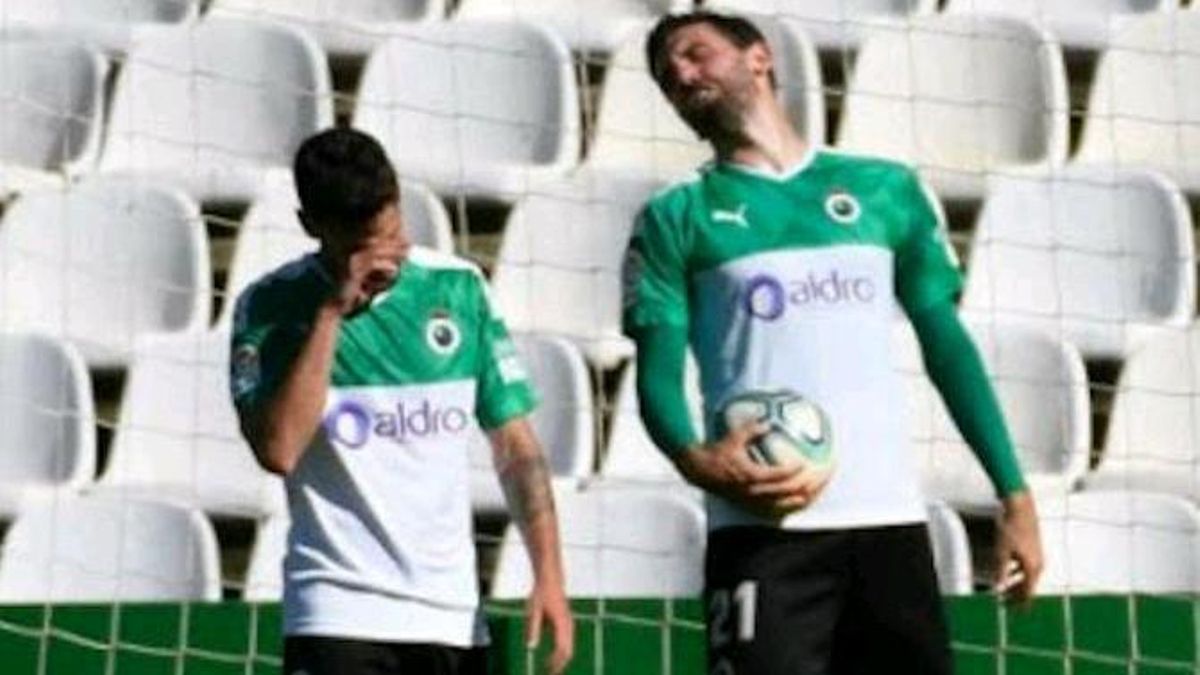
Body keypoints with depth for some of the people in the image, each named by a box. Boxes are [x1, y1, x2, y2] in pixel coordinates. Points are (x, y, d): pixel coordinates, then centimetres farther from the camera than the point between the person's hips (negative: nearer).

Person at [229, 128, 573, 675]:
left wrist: (548, 574, -3)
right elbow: (277, 448, -18)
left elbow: (515, 447, 7)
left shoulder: (458, 287, 5)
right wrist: (331, 310, -17)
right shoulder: (272, 305, -3)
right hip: (339, 614, -4)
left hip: (453, 615, 4)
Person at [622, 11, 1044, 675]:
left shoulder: (885, 188, 14)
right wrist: (693, 458, -21)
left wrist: (1014, 494, 5)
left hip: (891, 518, 2)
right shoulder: (674, 217, 9)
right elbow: (657, 371, 2)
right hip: (762, 526, -2)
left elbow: (946, 344, 13)